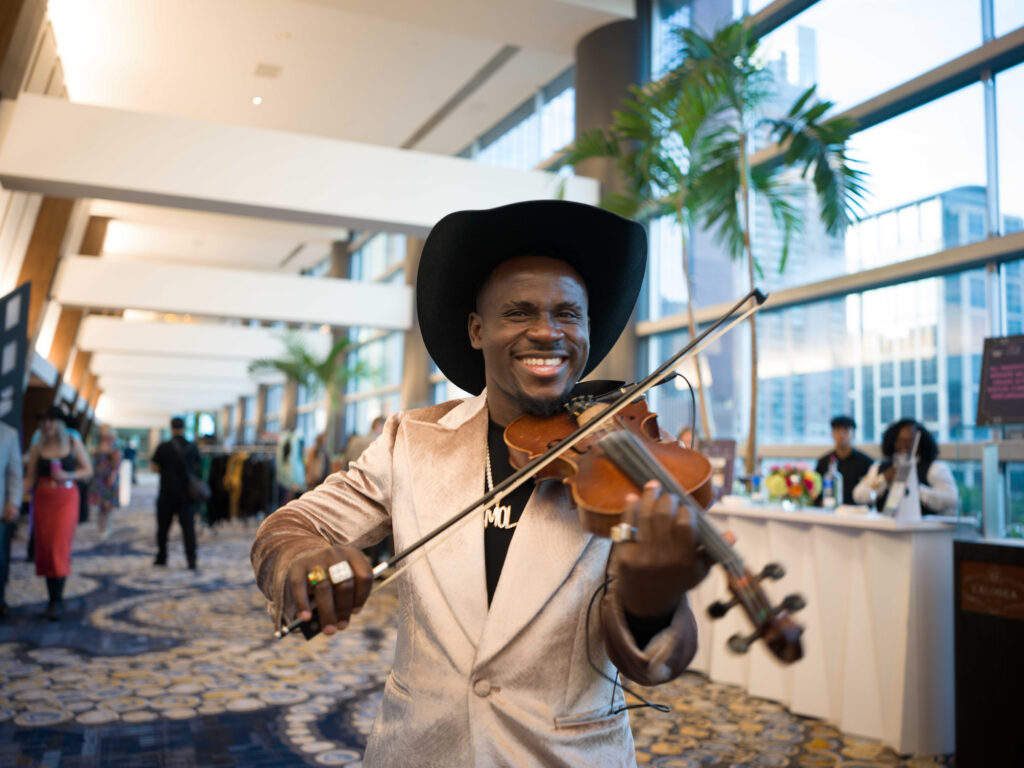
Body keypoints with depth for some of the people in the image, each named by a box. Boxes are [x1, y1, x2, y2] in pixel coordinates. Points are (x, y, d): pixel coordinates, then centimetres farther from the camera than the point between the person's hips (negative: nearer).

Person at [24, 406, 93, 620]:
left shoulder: (74, 443, 3)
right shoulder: (37, 448, 5)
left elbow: (88, 470, 4)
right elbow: (30, 478, 2)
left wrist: (68, 476, -12)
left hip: (66, 499, -2)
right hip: (43, 500, 2)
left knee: (60, 547, -10)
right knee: (45, 548, 3)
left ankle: (57, 600, -3)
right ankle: (53, 598, 16)